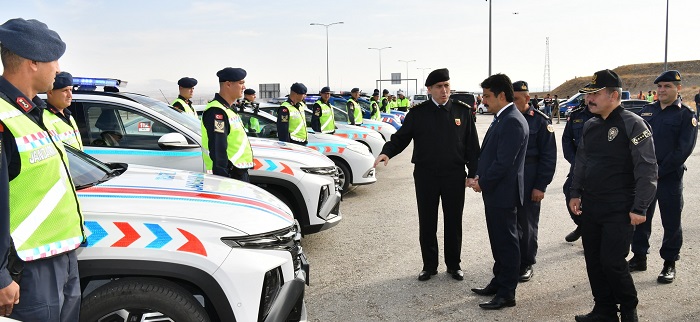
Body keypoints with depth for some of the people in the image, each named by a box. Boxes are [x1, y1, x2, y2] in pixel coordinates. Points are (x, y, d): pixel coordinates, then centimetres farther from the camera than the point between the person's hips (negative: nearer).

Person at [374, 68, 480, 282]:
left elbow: (472, 144, 4)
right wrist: (387, 152, -21)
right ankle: (429, 265, 24)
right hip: (425, 175, 0)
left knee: (454, 222, 10)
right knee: (427, 223, 8)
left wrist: (472, 173, 1)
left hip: (454, 175, 0)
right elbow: (401, 137, -2)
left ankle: (453, 265, 27)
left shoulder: (462, 111, 1)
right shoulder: (418, 113, -1)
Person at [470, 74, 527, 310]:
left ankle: (506, 294, 12)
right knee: (498, 241, 19)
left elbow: (504, 162, -23)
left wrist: (482, 182, -12)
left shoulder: (512, 122, -20)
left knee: (506, 242, 1)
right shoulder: (502, 119, 11)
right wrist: (480, 177, 4)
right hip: (495, 192, 10)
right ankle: (499, 283, 33)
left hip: (503, 193, -10)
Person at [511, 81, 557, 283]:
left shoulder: (540, 121, -6)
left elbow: (548, 156, -7)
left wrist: (541, 186, -11)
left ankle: (526, 265, 20)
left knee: (527, 226, 7)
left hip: (529, 184, -3)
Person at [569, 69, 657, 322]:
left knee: (612, 262, -5)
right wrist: (576, 193, 11)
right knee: (594, 261, 10)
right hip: (590, 206, 7)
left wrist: (639, 208, -16)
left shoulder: (633, 124, -12)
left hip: (619, 210, -7)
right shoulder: (590, 126, 9)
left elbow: (647, 170, -14)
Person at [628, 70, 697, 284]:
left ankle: (669, 264, 18)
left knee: (671, 222, 4)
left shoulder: (686, 115, -4)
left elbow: (683, 149, -11)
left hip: (670, 177, -4)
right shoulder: (646, 111, 9)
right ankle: (639, 258, 24)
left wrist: (660, 171, -15)